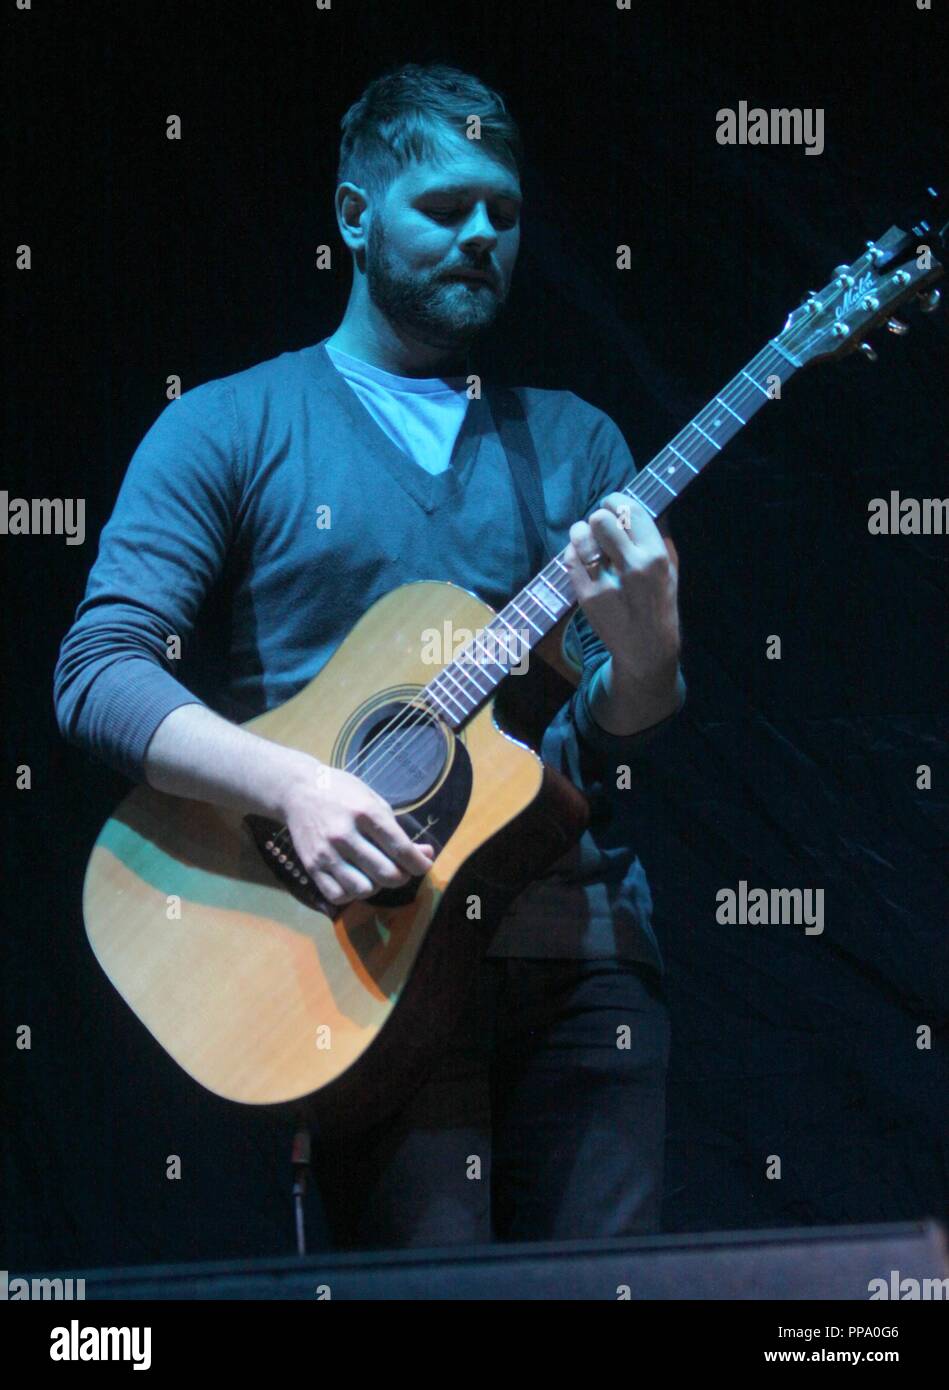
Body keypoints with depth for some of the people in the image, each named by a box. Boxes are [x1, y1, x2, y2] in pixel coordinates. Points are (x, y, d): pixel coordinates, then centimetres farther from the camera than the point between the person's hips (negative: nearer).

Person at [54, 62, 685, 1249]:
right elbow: (99, 671, -5)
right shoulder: (231, 428, 7)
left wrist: (642, 649, -13)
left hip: (581, 938, 3)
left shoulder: (572, 440, 18)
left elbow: (630, 740, 11)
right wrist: (295, 785, -20)